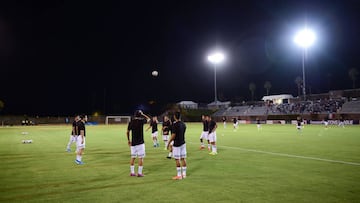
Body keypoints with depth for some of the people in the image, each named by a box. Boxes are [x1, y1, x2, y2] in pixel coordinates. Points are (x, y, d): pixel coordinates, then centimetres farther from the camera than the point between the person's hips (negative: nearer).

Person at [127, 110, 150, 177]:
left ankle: (132, 172, 18)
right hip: (140, 142, -5)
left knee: (133, 157, 13)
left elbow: (127, 132, 8)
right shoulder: (141, 121, -8)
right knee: (140, 157, 2)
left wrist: (128, 140, 19)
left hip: (133, 142, 5)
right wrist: (143, 114, 17)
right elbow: (148, 119, 11)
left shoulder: (131, 122, 3)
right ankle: (140, 173, 3)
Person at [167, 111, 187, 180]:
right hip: (183, 143, 7)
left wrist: (169, 143, -5)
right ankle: (184, 174, 18)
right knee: (183, 158, 11)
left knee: (177, 159, 0)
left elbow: (173, 136, -16)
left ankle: (179, 175, 4)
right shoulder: (183, 124, 5)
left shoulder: (175, 125, -17)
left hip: (177, 144, -7)